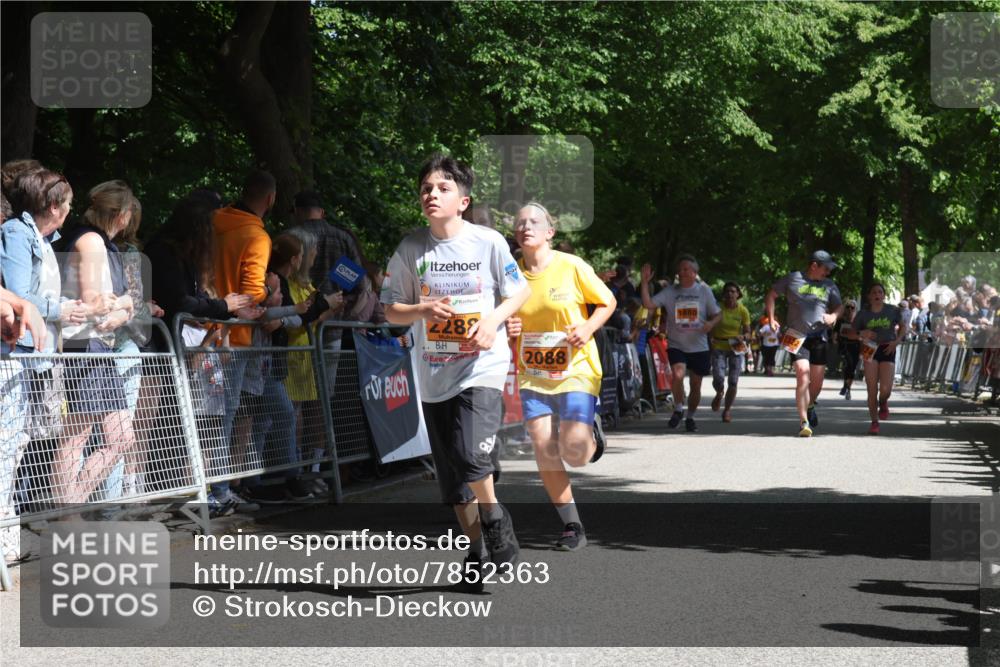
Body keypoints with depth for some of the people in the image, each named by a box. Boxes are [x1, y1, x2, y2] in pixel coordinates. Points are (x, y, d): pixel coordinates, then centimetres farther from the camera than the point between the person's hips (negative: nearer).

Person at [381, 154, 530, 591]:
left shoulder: (488, 242, -4)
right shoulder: (410, 249, 1)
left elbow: (520, 292, 5)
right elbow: (391, 310, 5)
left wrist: (494, 319, -14)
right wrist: (424, 310, -15)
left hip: (482, 366, -3)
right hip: (435, 374, 3)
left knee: (471, 453, -22)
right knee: (452, 473, 8)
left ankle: (496, 520, 4)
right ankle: (477, 550, 24)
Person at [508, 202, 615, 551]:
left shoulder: (572, 267, -9)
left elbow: (607, 302, 3)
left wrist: (587, 328, -15)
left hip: (576, 371, -3)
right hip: (533, 375, 3)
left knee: (574, 453, -12)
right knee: (544, 451, -6)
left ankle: (590, 431, 26)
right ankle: (572, 526, 6)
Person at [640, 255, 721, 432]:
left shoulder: (704, 290, 2)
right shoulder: (670, 291, 0)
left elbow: (718, 314, 9)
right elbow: (649, 304, -10)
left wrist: (711, 323, -13)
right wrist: (645, 282, -20)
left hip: (699, 346, 1)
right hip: (676, 345, -1)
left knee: (696, 384, 8)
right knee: (678, 374, -25)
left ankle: (690, 417, 29)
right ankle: (678, 409, -2)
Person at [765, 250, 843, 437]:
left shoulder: (829, 285, 11)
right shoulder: (793, 279, 2)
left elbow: (839, 306, 20)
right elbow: (771, 296, 10)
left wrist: (834, 316, -4)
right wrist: (771, 318, -2)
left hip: (819, 337, 4)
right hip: (797, 337, -4)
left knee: (817, 379, 8)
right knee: (803, 374, -19)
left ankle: (810, 406, 39)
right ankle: (804, 422, -18)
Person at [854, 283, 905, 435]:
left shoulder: (892, 311, 0)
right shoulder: (864, 314, 1)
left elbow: (902, 327, 15)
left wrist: (897, 341, -3)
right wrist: (862, 334, -13)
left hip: (887, 350, 0)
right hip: (870, 350, 0)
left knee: (885, 389, -11)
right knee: (872, 389, -7)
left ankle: (883, 403, 27)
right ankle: (874, 422, 5)